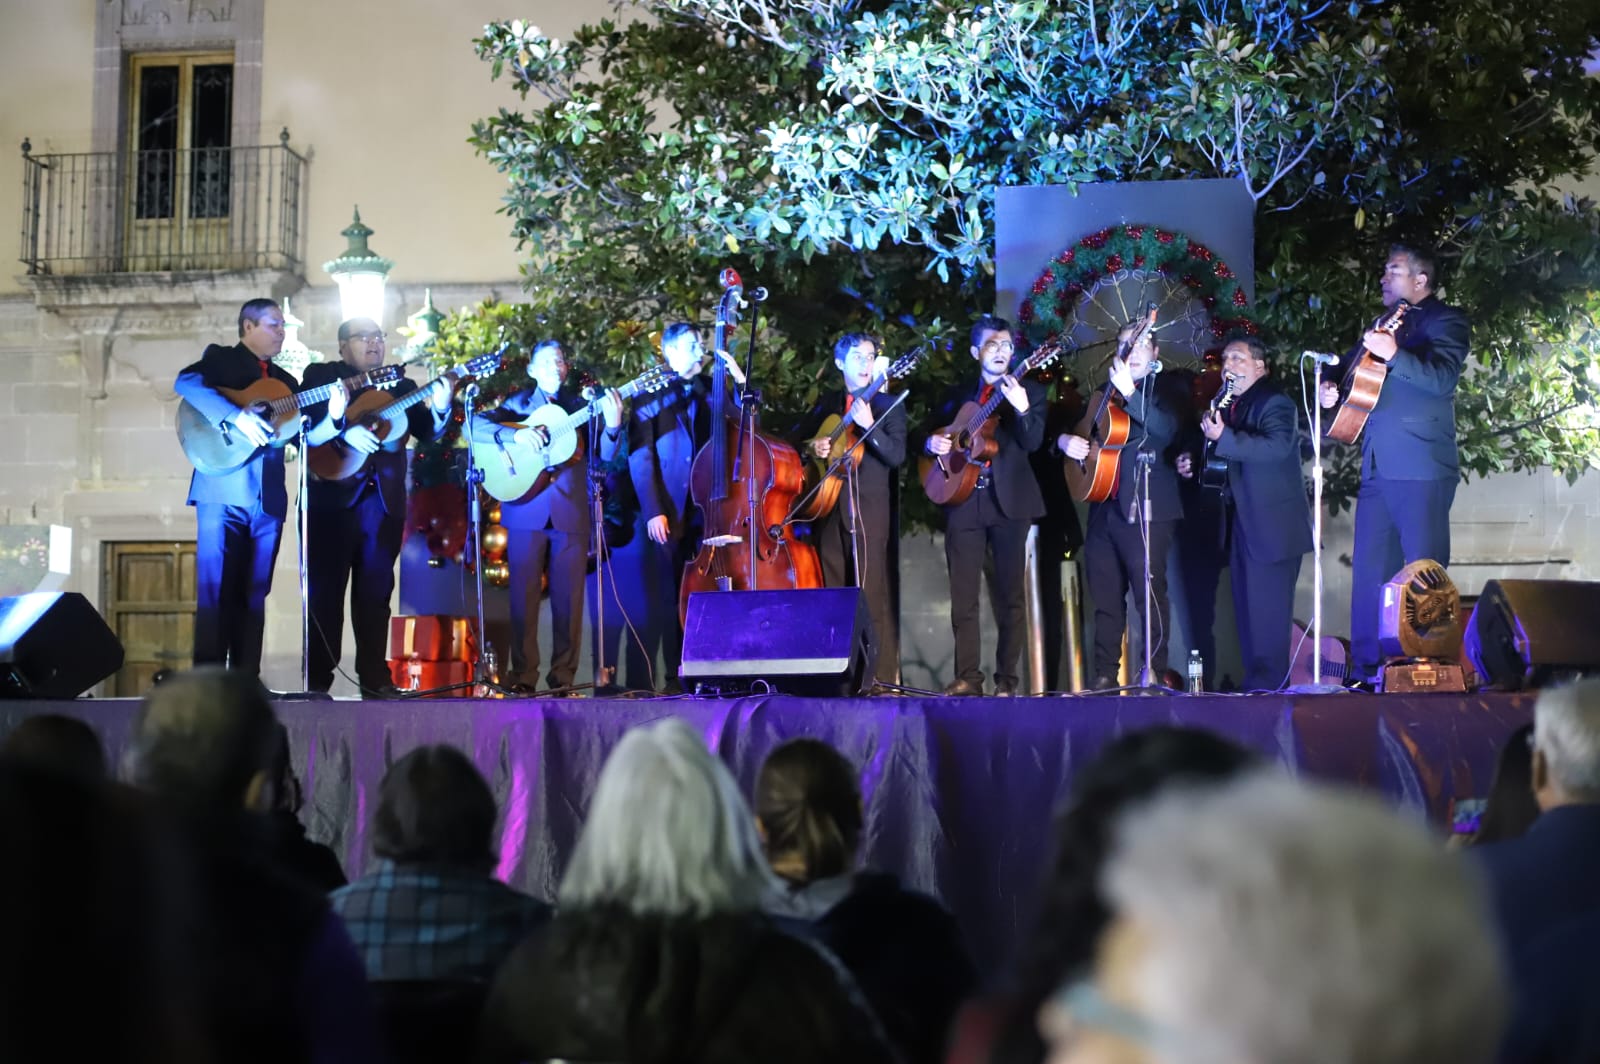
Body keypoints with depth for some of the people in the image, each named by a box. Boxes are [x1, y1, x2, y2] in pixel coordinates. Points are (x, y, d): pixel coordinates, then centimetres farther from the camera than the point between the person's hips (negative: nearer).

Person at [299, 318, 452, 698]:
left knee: (375, 592, 5)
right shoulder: (320, 376, 6)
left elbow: (427, 432, 7)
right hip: (333, 497, -3)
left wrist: (439, 408, -14)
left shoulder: (401, 386, 17)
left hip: (385, 500, 3)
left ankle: (375, 678, 7)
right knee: (325, 590, -2)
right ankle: (319, 680, 1)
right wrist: (342, 429, -22)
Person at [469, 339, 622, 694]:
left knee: (568, 598, 1)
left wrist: (612, 426, -16)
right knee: (524, 596, -1)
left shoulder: (581, 405, 12)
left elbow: (604, 455, 3)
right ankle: (523, 676, 3)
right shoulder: (518, 404, 9)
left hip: (572, 514, 1)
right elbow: (475, 426, -4)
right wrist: (514, 435, -18)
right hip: (527, 512, -1)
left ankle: (563, 676, 6)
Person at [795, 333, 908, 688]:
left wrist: (870, 426, -22)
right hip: (829, 504, 4)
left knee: (872, 591, -9)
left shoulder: (889, 406, 3)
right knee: (832, 590, 5)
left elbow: (896, 456, -8)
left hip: (869, 508, -4)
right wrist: (812, 447, 0)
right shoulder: (826, 404, 15)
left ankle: (883, 675, -9)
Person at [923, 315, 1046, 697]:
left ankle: (1006, 680, 1)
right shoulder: (957, 395, 16)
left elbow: (1032, 442, -7)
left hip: (1010, 502, -3)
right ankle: (967, 677, 3)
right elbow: (933, 434, 18)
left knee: (1009, 594, -2)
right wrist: (932, 443, -5)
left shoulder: (1028, 391, 7)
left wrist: (1022, 408, -25)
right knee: (963, 596, 0)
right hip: (963, 502, 3)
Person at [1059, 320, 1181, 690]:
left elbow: (1167, 430, -17)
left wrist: (1130, 392, -27)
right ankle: (1104, 676, 12)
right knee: (1105, 596, 8)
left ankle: (1156, 674, -5)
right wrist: (1066, 440, 2)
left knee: (1150, 594, -8)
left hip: (1146, 510, -6)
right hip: (1104, 507, 6)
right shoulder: (1104, 394, 19)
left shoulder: (1165, 390, 2)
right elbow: (1073, 427, 26)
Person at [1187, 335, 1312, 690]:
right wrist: (1195, 464, 7)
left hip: (1272, 526, -9)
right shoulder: (1229, 404, 15)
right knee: (1247, 609, 12)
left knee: (1266, 612, -9)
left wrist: (1223, 438, -31)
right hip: (1242, 525, 9)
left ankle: (1268, 687, -5)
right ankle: (1254, 685, 19)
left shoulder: (1275, 402, -11)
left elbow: (1277, 446, -29)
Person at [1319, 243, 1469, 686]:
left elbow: (1443, 378, -17)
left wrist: (1394, 355, -30)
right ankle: (1366, 670, 10)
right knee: (1369, 574, 6)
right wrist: (1330, 390, 8)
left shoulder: (1444, 321, -1)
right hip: (1377, 467, 8)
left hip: (1421, 470, -8)